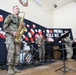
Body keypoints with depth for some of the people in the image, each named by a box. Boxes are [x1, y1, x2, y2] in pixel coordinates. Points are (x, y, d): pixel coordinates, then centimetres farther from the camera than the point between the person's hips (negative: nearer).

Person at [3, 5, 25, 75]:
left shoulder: (20, 18, 21)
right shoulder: (10, 16, 4)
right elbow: (5, 27, -4)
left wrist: (23, 25, -2)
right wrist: (12, 32, -16)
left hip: (18, 37, 6)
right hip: (10, 36, -5)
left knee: (17, 52, -1)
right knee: (11, 51, -17)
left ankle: (14, 67, 7)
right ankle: (10, 68, -9)